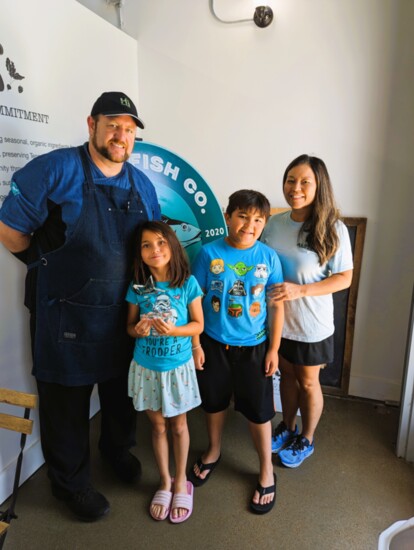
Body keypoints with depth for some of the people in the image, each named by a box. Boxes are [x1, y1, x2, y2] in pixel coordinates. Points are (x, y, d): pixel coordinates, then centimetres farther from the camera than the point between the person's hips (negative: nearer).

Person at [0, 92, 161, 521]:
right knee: (66, 402, 12)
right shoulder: (55, 170, -13)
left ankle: (117, 449, 52)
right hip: (66, 313, -5)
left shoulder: (142, 185, 4)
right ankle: (70, 482, 37)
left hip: (123, 312, 5)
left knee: (120, 392, 23)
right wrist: (49, 268, -5)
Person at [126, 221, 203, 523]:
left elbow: (198, 324, -7)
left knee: (179, 425, 15)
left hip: (178, 365, -1)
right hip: (147, 367, 2)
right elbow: (130, 325, 1)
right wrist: (138, 330, -22)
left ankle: (181, 482, 37)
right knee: (158, 425, 17)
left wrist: (173, 330, -25)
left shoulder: (188, 283, -13)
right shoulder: (137, 287, -8)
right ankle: (165, 482, 37)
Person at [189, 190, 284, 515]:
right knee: (214, 402, 20)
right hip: (214, 344, 1)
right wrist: (195, 344, -5)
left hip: (253, 347, 0)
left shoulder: (268, 257, -10)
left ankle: (266, 470, 35)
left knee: (258, 410, 11)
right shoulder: (209, 253, -11)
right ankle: (214, 452, 47)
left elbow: (277, 306, -4)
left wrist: (274, 349, -3)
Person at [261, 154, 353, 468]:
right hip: (277, 319, 4)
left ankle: (306, 440, 39)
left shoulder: (333, 229, -16)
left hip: (311, 324, -4)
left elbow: (345, 278, -14)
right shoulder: (275, 224, -2)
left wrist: (300, 290, -26)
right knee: (286, 374, 22)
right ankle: (288, 427, 46)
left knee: (308, 381, 15)